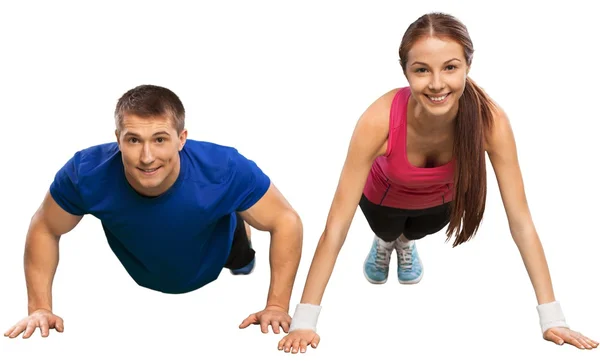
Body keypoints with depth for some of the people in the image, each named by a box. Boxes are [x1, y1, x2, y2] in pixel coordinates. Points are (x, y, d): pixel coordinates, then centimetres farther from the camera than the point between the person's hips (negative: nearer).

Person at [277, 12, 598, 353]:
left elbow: (521, 220, -33)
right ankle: (385, 241, 48)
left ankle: (406, 242, 50)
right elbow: (337, 224, -41)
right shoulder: (380, 120, -45)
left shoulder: (490, 119, -40)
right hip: (385, 196, -1)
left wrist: (551, 316, -35)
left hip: (440, 200, 1)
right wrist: (304, 320, -43)